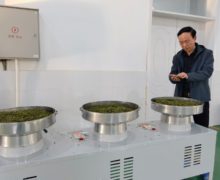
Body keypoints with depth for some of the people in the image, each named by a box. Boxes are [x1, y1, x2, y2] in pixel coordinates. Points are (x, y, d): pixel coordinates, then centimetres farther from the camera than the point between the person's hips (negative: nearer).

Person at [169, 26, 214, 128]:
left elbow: (207, 72, -14)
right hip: (181, 98, 3)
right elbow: (172, 74, 6)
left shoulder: (207, 54, -1)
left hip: (200, 98, -2)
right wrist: (174, 78, -19)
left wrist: (188, 75, -30)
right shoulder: (177, 57, 9)